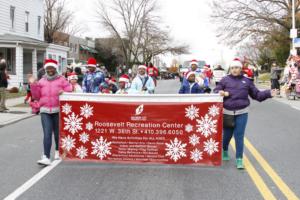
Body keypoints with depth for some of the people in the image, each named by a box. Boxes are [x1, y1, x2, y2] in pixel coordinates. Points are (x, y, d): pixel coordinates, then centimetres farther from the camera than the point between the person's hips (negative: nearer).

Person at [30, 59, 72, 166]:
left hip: (58, 110, -1)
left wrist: (63, 92, -15)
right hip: (45, 111, 1)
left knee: (57, 132, 9)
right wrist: (33, 85, 0)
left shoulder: (62, 80, 6)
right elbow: (37, 97, 12)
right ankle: (46, 157, -17)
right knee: (47, 133, -11)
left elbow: (70, 90, 5)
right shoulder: (42, 81, 12)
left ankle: (58, 151, 34)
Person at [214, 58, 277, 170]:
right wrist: (222, 93, -18)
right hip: (227, 112, 0)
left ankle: (239, 159, 6)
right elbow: (216, 91, 4)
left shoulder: (246, 81, 4)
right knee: (227, 134, 13)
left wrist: (268, 94, -4)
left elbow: (256, 94, 8)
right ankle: (225, 151, 42)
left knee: (239, 136, -3)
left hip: (242, 113, 0)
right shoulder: (225, 80, 1)